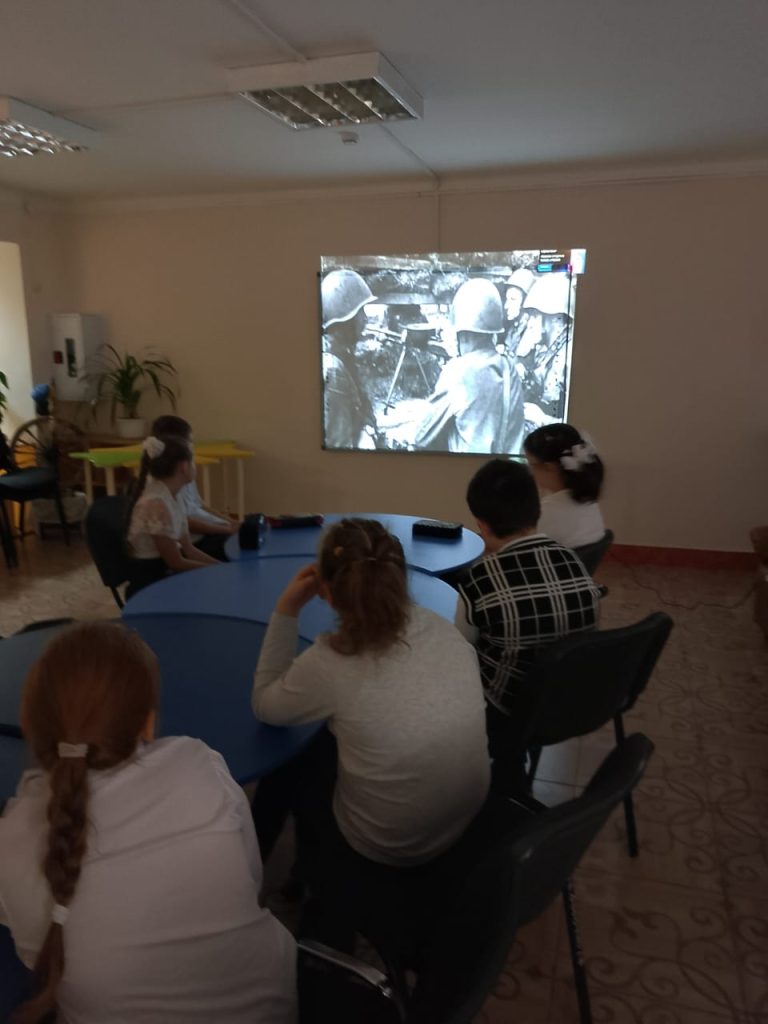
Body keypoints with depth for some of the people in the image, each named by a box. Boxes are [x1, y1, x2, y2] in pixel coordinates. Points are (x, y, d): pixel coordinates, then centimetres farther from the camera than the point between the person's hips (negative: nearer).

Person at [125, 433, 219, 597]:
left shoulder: (171, 498, 5)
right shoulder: (157, 504, -23)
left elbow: (188, 550, 8)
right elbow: (176, 562, -19)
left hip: (163, 578, 8)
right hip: (149, 587, -8)